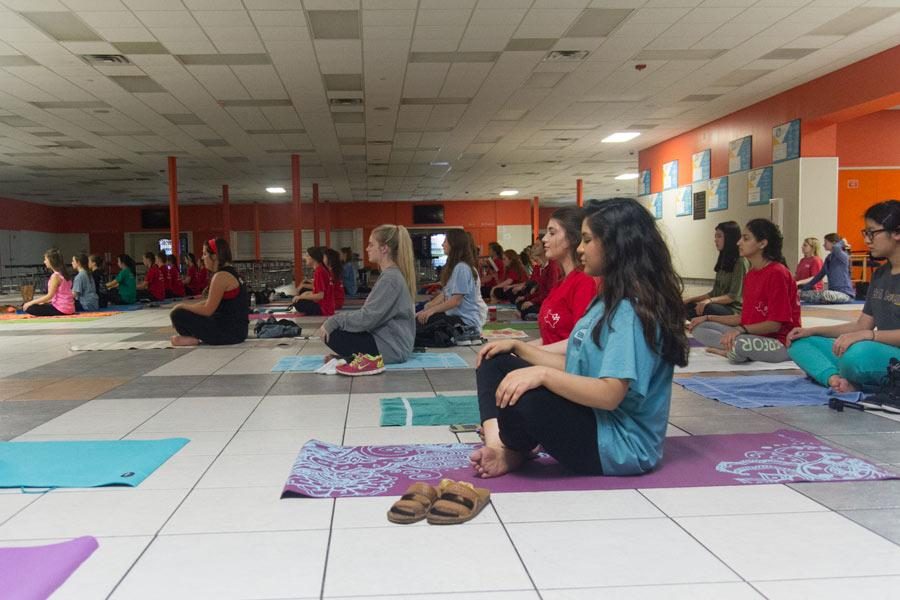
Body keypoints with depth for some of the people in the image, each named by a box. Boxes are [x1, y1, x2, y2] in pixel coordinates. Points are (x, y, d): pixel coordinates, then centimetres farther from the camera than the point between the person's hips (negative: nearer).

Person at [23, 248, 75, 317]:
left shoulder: (55, 276, -14)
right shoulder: (63, 273, 12)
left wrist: (31, 303, -9)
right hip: (68, 307, 9)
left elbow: (49, 296, -14)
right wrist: (44, 302, 17)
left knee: (29, 308, -9)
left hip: (61, 309, -9)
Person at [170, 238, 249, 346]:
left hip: (229, 332, -10)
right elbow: (210, 303, 18)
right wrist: (187, 306, 9)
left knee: (177, 314, -11)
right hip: (238, 330, 10)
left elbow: (207, 310, -16)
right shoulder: (230, 272, 14)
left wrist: (183, 306, -2)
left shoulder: (221, 276, -16)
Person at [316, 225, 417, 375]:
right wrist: (336, 320, 8)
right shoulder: (391, 274, 12)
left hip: (390, 346, -10)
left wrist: (333, 321, -15)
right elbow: (370, 313, 15)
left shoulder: (390, 278, -20)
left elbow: (367, 318, -23)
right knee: (332, 327, 15)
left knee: (330, 333, -10)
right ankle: (368, 356, 4)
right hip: (388, 338, 10)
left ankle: (366, 359, -13)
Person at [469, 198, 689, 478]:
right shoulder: (607, 301, 12)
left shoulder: (631, 310, -20)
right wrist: (517, 347, 9)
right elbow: (573, 365, 13)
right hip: (588, 420, 10)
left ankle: (513, 452, 1)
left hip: (619, 445, -10)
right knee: (496, 364, 10)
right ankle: (498, 447, -13)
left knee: (518, 399, -35)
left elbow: (610, 394, -29)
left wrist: (542, 374, -31)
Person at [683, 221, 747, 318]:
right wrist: (691, 299, 7)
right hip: (719, 305, 8)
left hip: (734, 309, -8)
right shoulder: (723, 260, 17)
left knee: (706, 308, -36)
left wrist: (709, 301, -30)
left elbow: (734, 296, -15)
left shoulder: (740, 262, -9)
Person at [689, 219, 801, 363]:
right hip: (751, 337, 8)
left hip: (781, 344, -8)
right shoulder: (750, 275, 11)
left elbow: (775, 324, -18)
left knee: (741, 343, -39)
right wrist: (708, 318, 8)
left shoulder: (777, 273, -15)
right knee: (699, 328, 1)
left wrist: (741, 330, -30)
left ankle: (733, 352, -7)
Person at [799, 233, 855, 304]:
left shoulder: (843, 256, -12)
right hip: (833, 292, 7)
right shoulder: (828, 258, 14)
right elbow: (819, 275, 18)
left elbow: (836, 248, -36)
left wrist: (842, 242, -12)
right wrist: (803, 289, 15)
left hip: (845, 294, -7)